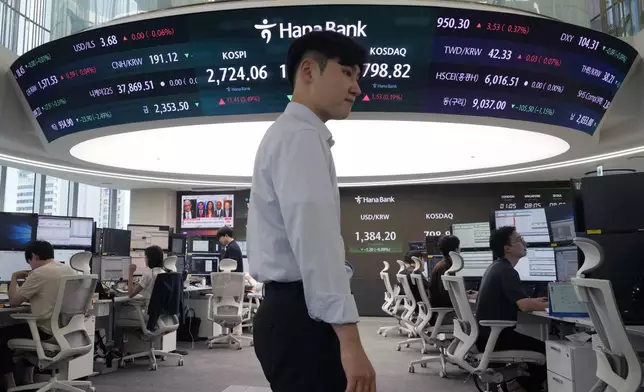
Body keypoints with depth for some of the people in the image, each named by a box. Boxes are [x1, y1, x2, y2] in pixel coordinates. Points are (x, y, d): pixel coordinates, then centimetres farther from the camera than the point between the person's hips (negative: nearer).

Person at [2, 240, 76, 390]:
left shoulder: (39, 273, -16)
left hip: (47, 332, -8)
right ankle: (29, 380, 36)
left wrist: (14, 277, 5)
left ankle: (10, 385, 19)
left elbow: (14, 301, -8)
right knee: (27, 326, 34)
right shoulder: (70, 270, 7)